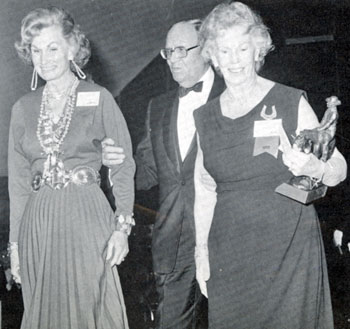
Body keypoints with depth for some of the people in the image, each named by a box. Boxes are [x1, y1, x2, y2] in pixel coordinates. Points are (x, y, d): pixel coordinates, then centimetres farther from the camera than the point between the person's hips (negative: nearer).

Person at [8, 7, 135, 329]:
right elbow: (18, 181, 12)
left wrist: (122, 226, -10)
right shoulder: (23, 108, 9)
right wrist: (15, 242, 8)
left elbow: (124, 166, -1)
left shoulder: (99, 99, -1)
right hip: (38, 222, 4)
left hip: (88, 219, -3)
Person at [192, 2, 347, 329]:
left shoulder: (291, 102, -5)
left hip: (289, 252, -2)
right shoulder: (205, 118, 5)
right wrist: (201, 253, 9)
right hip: (229, 257, 3)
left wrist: (315, 167, -24)